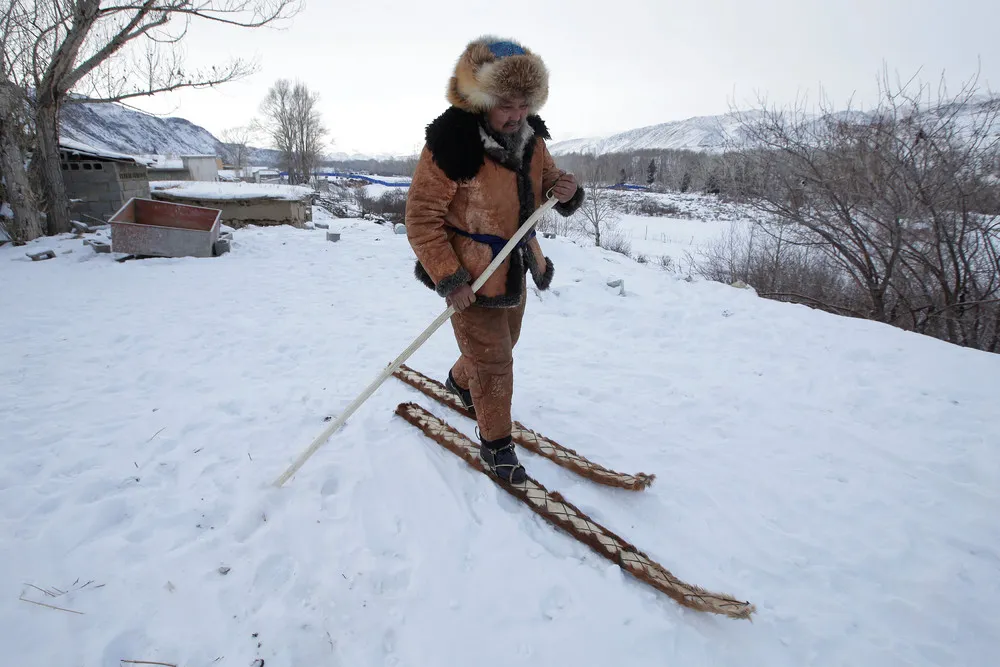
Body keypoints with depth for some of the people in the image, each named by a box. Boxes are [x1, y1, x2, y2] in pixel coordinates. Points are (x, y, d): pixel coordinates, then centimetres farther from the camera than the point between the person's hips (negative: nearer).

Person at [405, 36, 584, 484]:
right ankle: (496, 444, 20)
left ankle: (460, 382, 55)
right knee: (491, 360, -1)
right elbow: (422, 218, -20)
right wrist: (448, 279, -23)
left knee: (503, 344, 25)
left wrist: (566, 191, -14)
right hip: (470, 275, -7)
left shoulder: (530, 136, -2)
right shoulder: (451, 142, -24)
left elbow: (545, 184, 11)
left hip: (515, 269, 8)